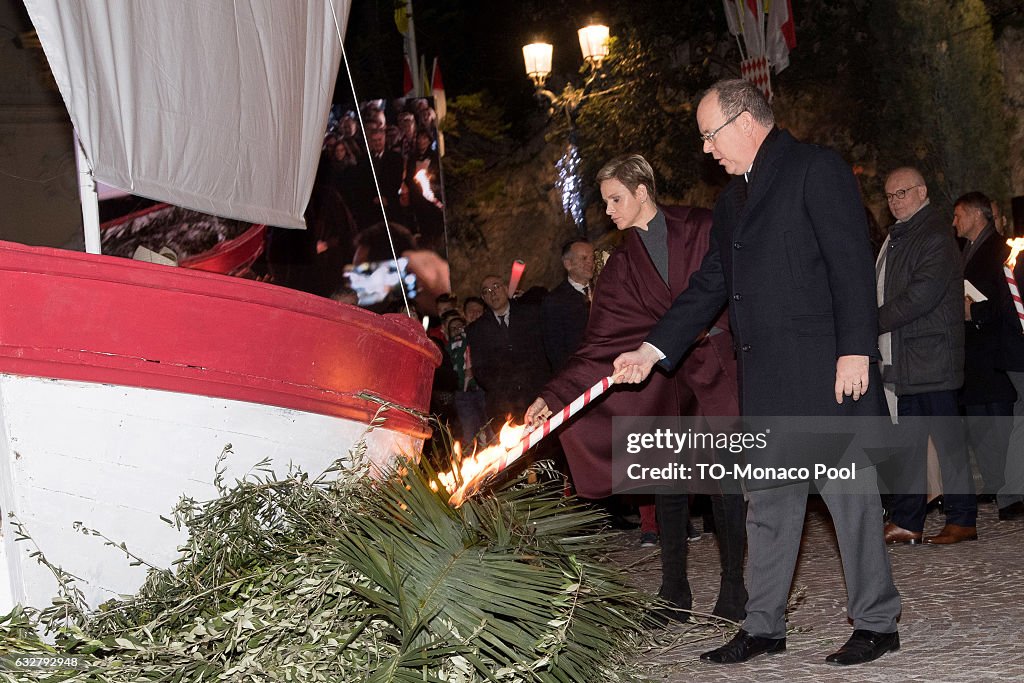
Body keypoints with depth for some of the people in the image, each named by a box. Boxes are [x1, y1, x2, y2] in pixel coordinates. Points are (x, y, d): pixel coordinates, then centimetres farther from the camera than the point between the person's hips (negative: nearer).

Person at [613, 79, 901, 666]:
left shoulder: (816, 170, -5)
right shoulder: (733, 199, 21)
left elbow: (852, 263, -11)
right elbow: (710, 285, 21)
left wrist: (856, 352, -18)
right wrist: (653, 350, 14)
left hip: (827, 371, -8)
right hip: (766, 384, 8)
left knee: (850, 494, -1)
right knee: (767, 502, 11)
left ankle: (876, 623, 8)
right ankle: (764, 627, 19)